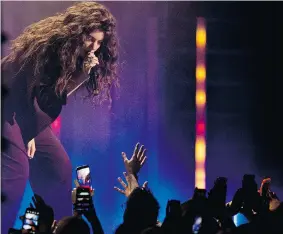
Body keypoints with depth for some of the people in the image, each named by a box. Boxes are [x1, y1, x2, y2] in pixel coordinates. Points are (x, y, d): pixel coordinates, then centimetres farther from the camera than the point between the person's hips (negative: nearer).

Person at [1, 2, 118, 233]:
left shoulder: (78, 58, 1)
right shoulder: (45, 46, -23)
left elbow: (56, 97, -2)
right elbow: (21, 89, -22)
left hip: (32, 116, 9)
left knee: (60, 168, 5)